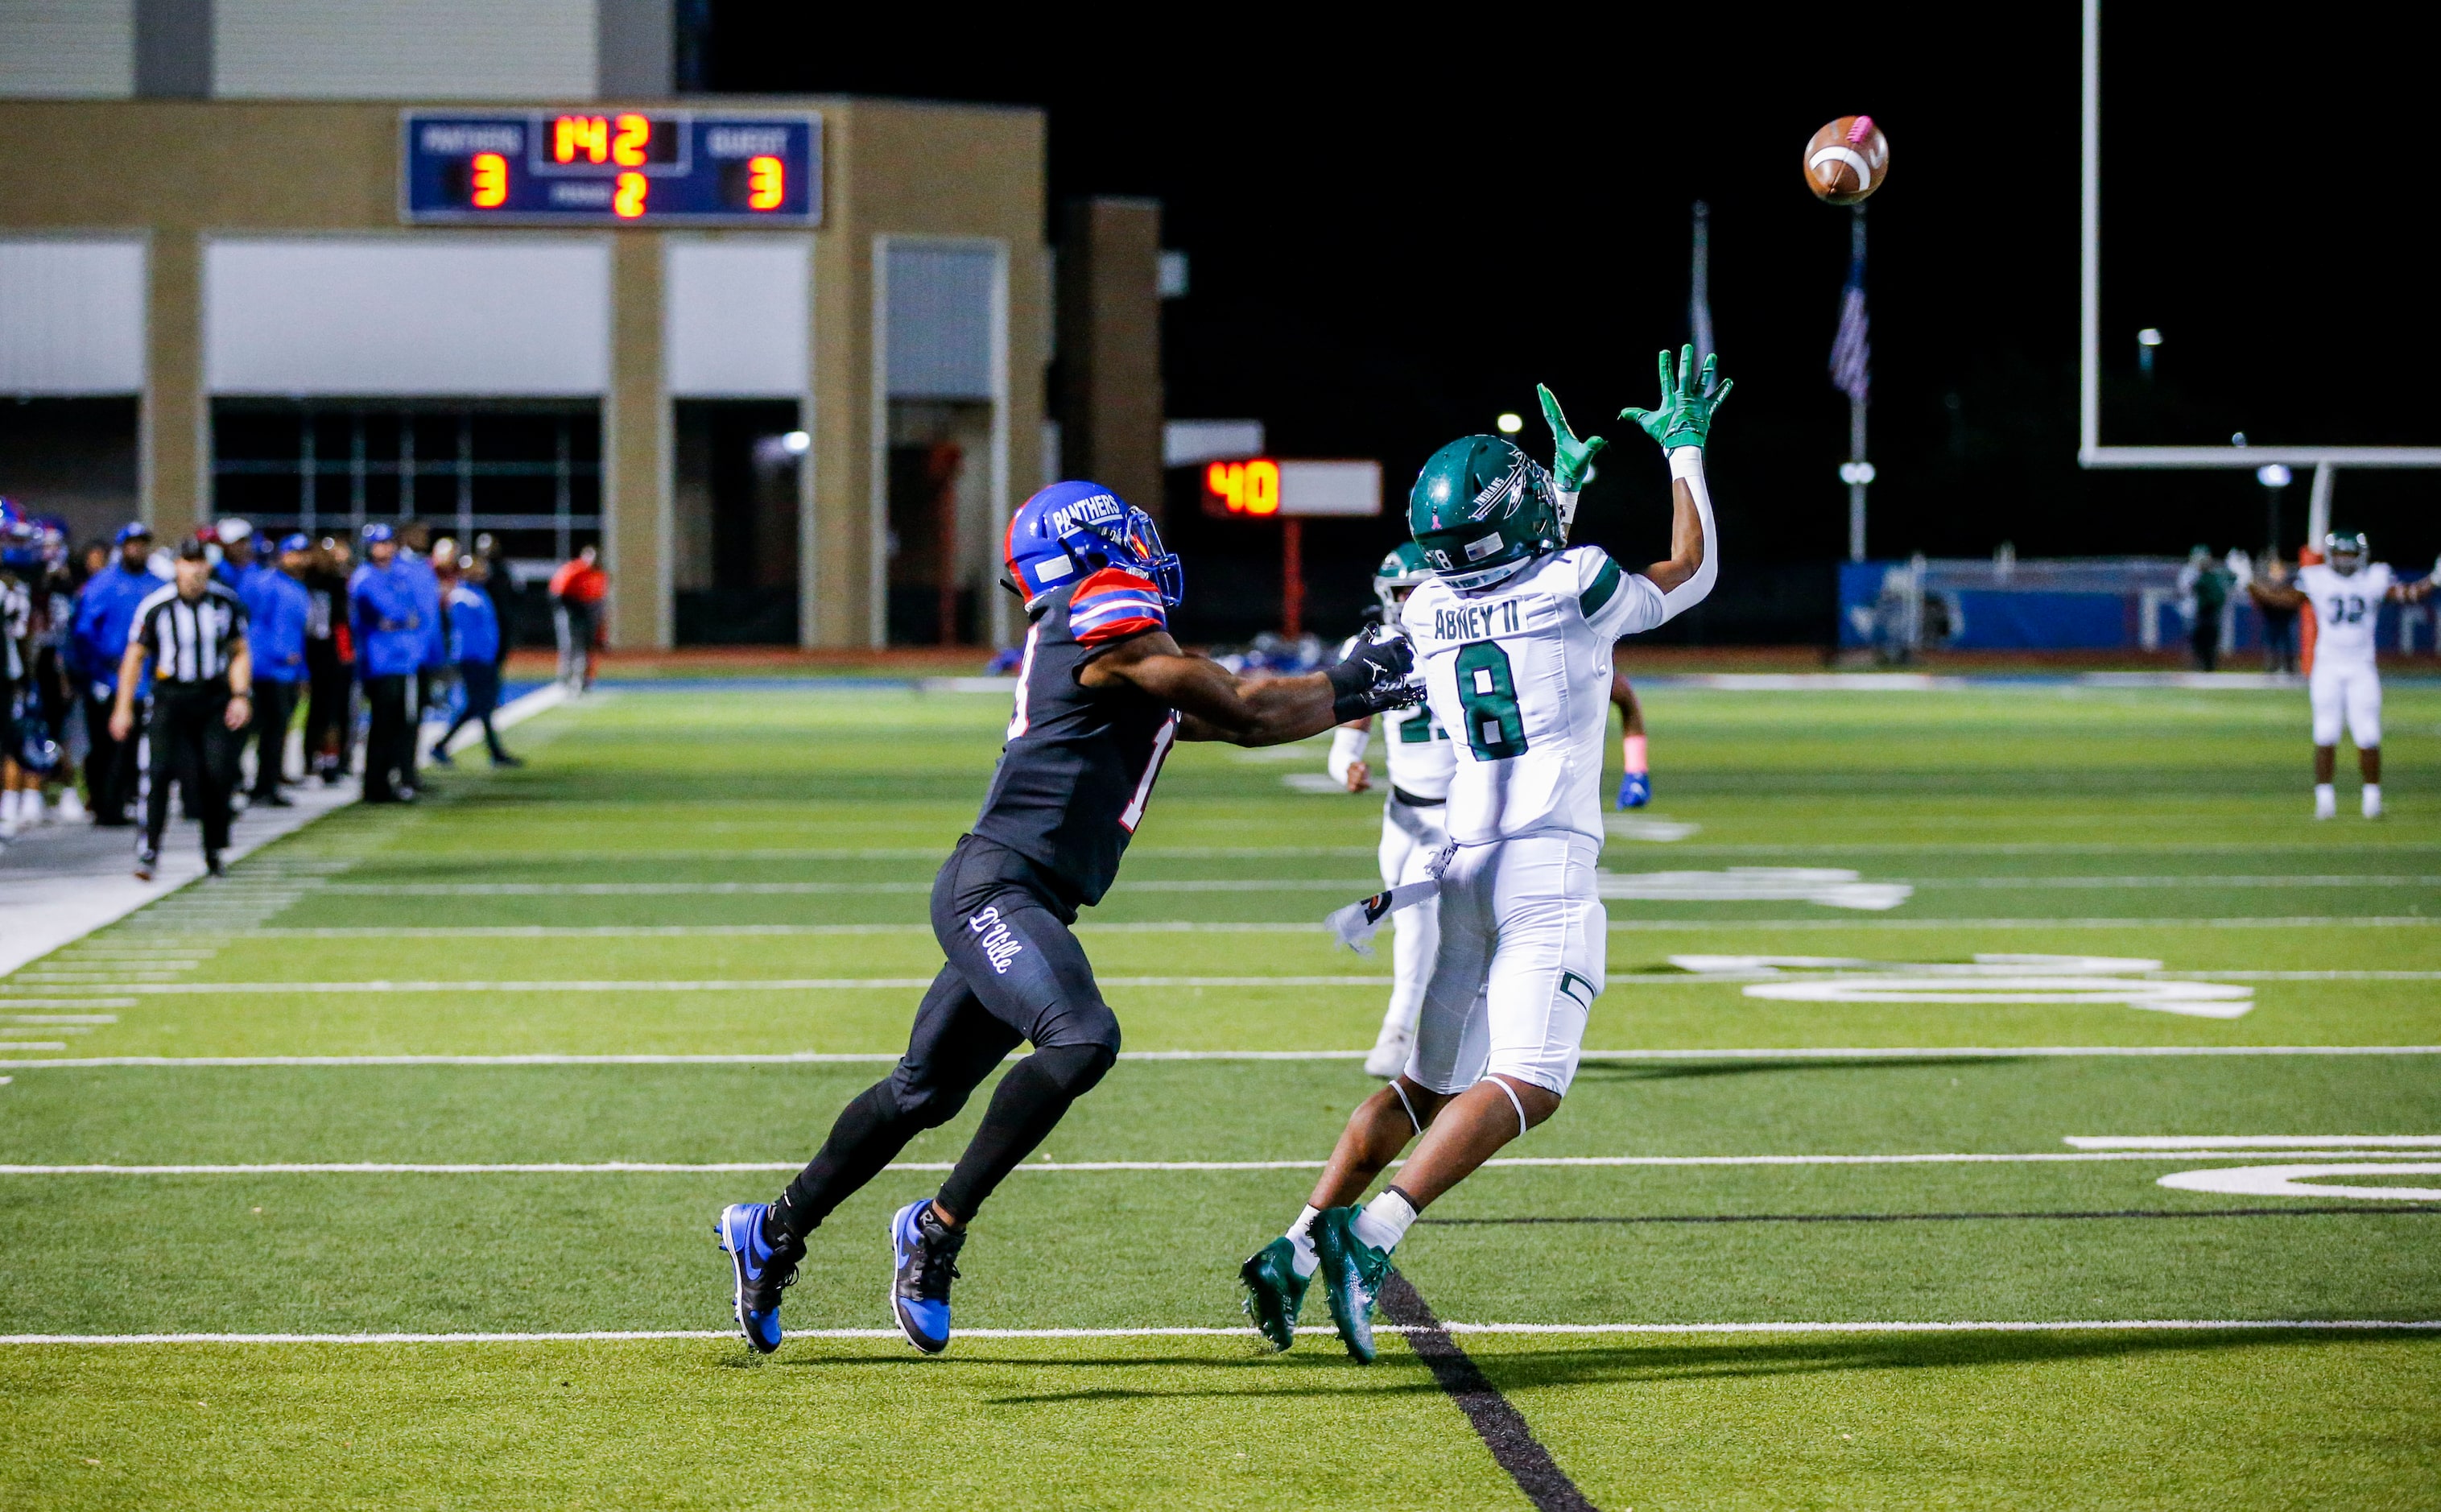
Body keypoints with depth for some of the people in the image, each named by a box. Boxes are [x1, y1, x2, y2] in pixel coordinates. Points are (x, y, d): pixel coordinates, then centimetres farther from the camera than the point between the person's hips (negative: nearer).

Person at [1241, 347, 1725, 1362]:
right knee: (1525, 1085, -12)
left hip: (1460, 863, 6)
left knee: (1427, 1086, 15)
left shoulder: (1429, 611, 10)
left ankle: (1296, 1250, 3)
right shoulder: (1575, 585, -4)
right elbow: (1691, 570, 17)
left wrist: (1567, 488, 41)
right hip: (1548, 861, -6)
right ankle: (1370, 1235, -29)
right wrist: (1683, 448, 28)